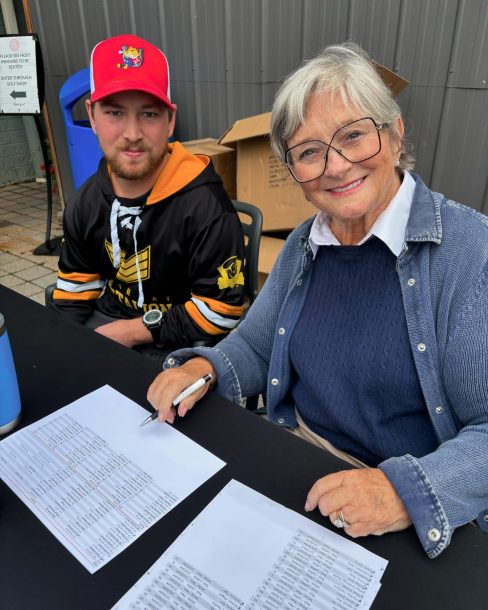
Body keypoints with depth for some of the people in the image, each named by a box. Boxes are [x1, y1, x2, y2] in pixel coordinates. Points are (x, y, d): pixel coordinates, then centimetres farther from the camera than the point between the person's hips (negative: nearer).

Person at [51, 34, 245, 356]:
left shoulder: (204, 204, -22)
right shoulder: (86, 203, 1)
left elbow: (222, 310, -22)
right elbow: (75, 287, 12)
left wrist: (134, 331, -16)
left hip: (176, 347, -5)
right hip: (107, 320, 6)